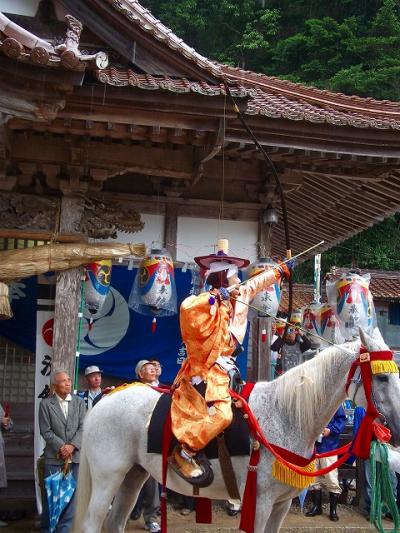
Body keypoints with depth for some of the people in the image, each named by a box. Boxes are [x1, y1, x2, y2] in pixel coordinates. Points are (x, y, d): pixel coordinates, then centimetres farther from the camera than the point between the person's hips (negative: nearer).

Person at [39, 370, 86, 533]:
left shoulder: (79, 402, 8)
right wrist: (62, 447, -13)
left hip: (75, 456, 2)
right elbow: (46, 431, -4)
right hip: (54, 457, -2)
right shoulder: (45, 404, 1)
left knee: (71, 494, 5)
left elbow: (83, 427, 0)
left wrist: (72, 446, -13)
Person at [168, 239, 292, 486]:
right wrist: (218, 295, -33)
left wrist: (282, 270, 42)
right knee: (221, 415, -27)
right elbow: (188, 307, -41)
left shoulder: (238, 295, 11)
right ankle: (184, 453, -12)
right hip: (204, 372, -10)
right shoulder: (211, 303, -17)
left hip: (224, 370, 10)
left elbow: (257, 282, 29)